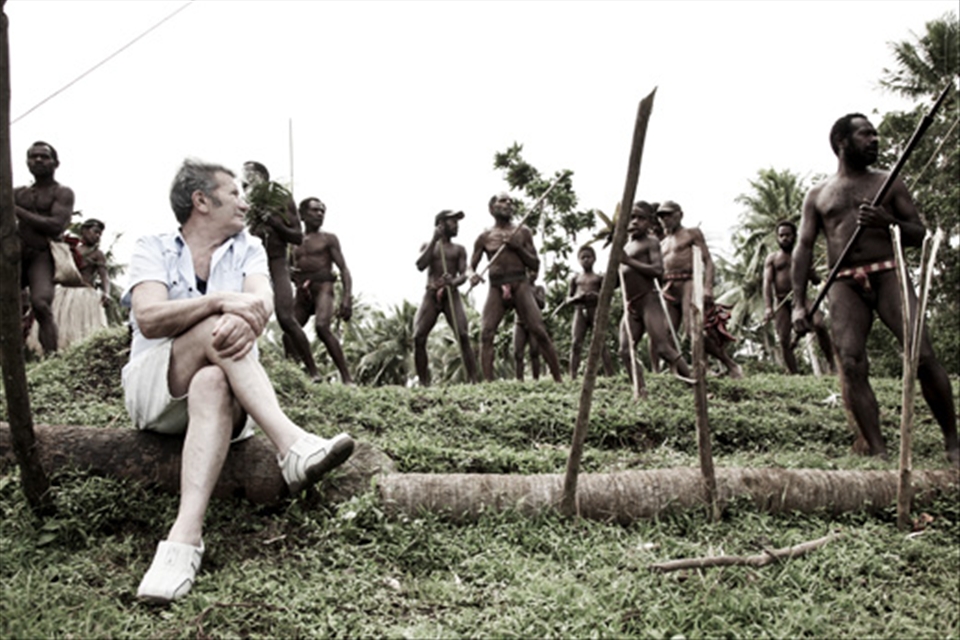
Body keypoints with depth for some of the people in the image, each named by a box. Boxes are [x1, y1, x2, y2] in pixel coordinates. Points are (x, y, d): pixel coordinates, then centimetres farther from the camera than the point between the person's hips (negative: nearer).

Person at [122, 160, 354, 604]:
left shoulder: (248, 249, 14)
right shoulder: (153, 250, 5)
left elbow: (262, 300, -9)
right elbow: (148, 319, -15)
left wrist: (245, 319, -34)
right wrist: (220, 302, -30)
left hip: (226, 391, 2)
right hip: (154, 390, -1)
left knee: (212, 384, -36)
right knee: (215, 328, -30)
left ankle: (186, 536, -51)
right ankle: (291, 445, -47)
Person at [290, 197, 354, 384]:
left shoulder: (328, 239, 11)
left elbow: (343, 269, 3)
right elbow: (293, 271, 26)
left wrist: (347, 297, -12)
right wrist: (289, 273, 0)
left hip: (322, 287, -5)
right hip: (301, 292, 5)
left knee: (322, 327, -28)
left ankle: (347, 377, -30)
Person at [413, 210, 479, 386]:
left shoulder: (459, 249, 15)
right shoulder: (428, 245, 15)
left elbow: (463, 274, 3)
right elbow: (420, 266, -4)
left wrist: (453, 282, -21)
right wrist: (434, 240, -7)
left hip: (452, 295, 0)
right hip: (431, 295, 0)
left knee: (463, 336, -19)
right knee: (418, 338, -13)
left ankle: (473, 381, -21)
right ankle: (424, 384, -7)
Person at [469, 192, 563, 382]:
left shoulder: (522, 232, 12)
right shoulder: (485, 237, 11)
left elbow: (535, 265, 9)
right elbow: (471, 266, 14)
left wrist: (518, 247, -6)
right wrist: (472, 275, -10)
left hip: (520, 285, 0)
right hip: (496, 288, 1)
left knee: (539, 332, -11)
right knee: (486, 334, -16)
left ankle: (558, 379, -4)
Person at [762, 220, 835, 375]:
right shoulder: (772, 259, 14)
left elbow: (816, 281, 15)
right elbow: (767, 283, 2)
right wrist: (768, 307, -14)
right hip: (781, 302, 1)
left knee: (819, 324, -26)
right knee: (784, 341, -9)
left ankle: (831, 362, -15)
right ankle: (795, 375, -1)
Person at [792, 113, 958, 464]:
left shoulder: (889, 183, 16)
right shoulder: (818, 195, 15)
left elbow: (919, 234, 14)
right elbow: (803, 248, 11)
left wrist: (887, 221, -9)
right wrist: (798, 304, 0)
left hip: (887, 274, 0)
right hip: (844, 284, 0)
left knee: (922, 355, -13)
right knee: (851, 365, -14)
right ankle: (879, 452, -11)